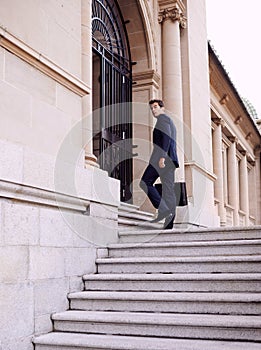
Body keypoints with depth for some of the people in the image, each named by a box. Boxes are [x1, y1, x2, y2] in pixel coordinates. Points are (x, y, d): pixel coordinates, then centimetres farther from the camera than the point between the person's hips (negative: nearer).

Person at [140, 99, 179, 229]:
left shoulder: (163, 118, 1)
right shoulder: (170, 123, 31)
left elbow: (166, 137, -15)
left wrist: (162, 156, -24)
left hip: (162, 155, -10)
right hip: (170, 160, 10)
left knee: (145, 182, -10)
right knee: (168, 190, 1)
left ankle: (163, 209, -19)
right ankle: (169, 223, -3)